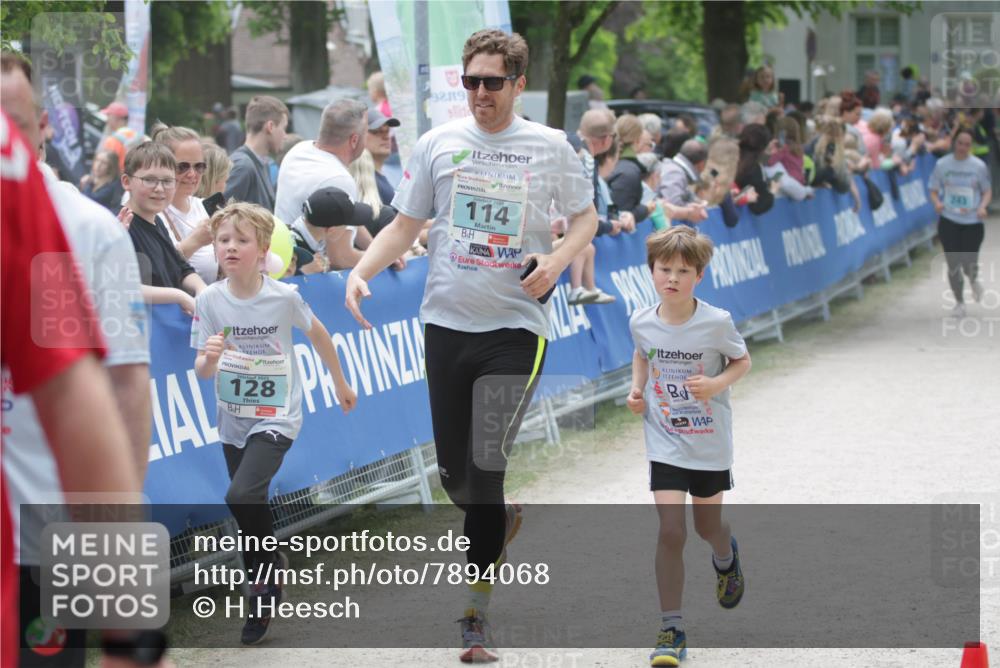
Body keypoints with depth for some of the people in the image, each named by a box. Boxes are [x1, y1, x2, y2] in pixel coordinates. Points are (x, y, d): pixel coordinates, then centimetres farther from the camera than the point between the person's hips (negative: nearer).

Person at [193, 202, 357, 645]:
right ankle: (263, 599, 28)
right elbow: (203, 372, -7)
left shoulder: (284, 297, -14)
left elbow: (318, 334, 6)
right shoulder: (210, 300, -9)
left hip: (276, 419, -4)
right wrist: (210, 358, -31)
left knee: (241, 497, -23)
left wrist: (340, 383, 17)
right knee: (253, 510, 11)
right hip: (233, 422, 4)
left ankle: (267, 580, -1)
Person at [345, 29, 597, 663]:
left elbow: (585, 216, 13)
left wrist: (557, 260, -7)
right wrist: (360, 272, -7)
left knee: (486, 468, -13)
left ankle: (477, 612, -1)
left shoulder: (551, 147, 1)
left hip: (516, 327, -3)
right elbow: (404, 226, 9)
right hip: (447, 324, 3)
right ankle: (500, 520, 42)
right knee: (455, 475, 6)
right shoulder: (438, 144, 4)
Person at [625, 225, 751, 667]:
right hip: (665, 443, 1)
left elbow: (742, 361, -1)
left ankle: (726, 557, 56)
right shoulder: (641, 323, -8)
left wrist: (717, 383, -20)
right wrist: (637, 389, -2)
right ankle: (671, 630, -4)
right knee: (670, 530, -11)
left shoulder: (716, 323, -16)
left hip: (710, 442, 0)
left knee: (707, 525, 16)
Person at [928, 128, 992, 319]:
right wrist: (937, 202, -16)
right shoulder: (942, 165, 0)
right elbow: (933, 190, 5)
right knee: (953, 265, -1)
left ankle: (974, 279, 33)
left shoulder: (979, 166, -1)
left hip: (973, 221, -1)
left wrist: (982, 206, -13)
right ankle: (959, 302, 18)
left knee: (969, 264, -6)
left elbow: (987, 191, 7)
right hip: (948, 220, 1)